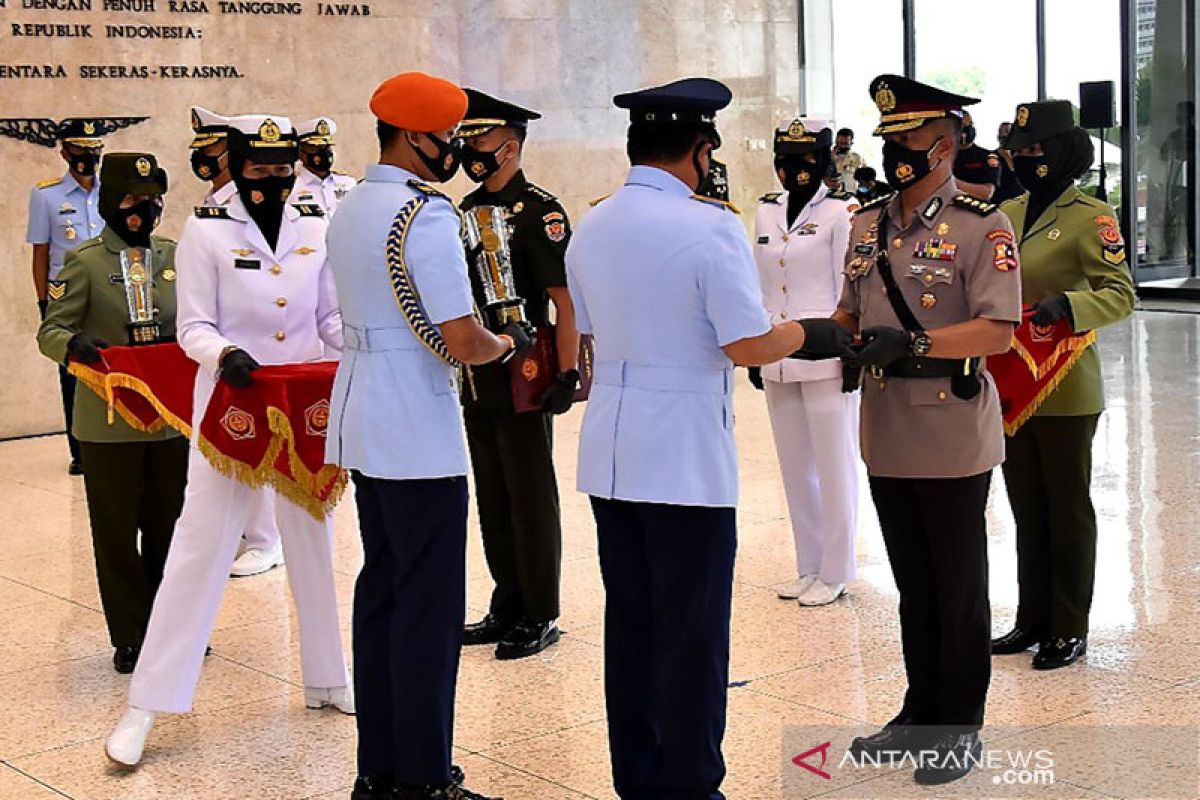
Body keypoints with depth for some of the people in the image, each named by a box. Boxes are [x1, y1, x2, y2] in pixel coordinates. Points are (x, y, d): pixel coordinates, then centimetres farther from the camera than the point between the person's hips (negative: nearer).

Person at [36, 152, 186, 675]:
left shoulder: (174, 256, 8)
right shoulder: (86, 261, -3)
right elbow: (51, 330, -6)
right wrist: (75, 345, -28)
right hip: (110, 421, -3)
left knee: (169, 525, 12)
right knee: (117, 532, 5)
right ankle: (130, 637, 18)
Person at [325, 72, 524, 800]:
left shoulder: (351, 208, 12)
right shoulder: (426, 215, -16)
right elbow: (462, 343, -21)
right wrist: (507, 343, 0)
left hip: (364, 429, 9)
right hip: (419, 438, -9)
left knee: (381, 593, 14)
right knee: (429, 608, -2)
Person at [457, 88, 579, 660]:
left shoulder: (539, 211, -11)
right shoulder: (467, 210, 12)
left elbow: (565, 299, -16)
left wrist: (567, 373, -21)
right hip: (477, 379, 8)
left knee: (531, 499, 1)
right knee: (492, 499, 14)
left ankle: (540, 617, 10)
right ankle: (508, 606, 25)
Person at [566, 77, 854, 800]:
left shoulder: (591, 228, 8)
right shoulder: (711, 226, -14)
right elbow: (748, 344, -16)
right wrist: (812, 334, 1)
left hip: (610, 455, 7)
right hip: (688, 458, -7)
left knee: (628, 622, 14)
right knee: (692, 631, 3)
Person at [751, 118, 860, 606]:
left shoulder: (840, 214, -7)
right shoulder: (767, 214, 10)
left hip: (824, 359, -6)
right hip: (777, 360, 6)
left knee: (834, 465, 2)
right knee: (794, 466, 13)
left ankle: (834, 572, 11)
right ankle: (809, 567, 24)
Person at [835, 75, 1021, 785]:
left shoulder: (982, 226, -11)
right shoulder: (868, 225, 9)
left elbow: (998, 330, -18)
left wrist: (912, 343, -28)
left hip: (953, 443, -6)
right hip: (887, 441, 6)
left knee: (960, 592, 6)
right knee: (913, 588, 17)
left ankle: (960, 728, 19)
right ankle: (921, 713, 29)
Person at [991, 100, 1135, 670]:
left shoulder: (1090, 215, -10)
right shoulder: (1007, 213, 11)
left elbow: (1121, 295, -16)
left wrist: (1066, 306, -33)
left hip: (1065, 392, -7)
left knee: (1067, 509, 4)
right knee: (1026, 509, 14)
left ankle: (1069, 631, 14)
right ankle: (1033, 620, 25)